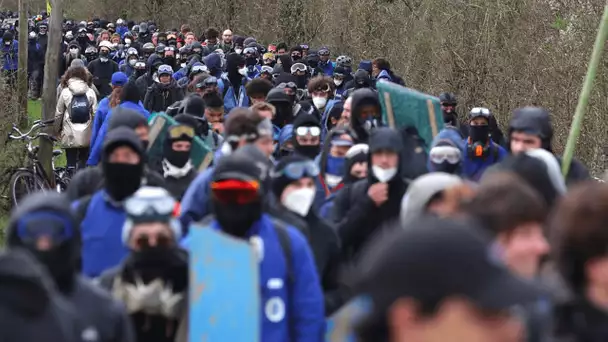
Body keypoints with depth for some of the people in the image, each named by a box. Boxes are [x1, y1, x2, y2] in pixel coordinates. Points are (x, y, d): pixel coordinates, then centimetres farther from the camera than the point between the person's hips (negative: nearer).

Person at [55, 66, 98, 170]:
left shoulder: (65, 92, -2)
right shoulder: (91, 92, 0)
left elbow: (58, 114, 0)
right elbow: (95, 113, -5)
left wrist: (57, 130, 14)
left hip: (70, 135, -1)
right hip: (86, 135, 1)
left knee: (71, 164, 4)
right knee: (83, 162, 15)